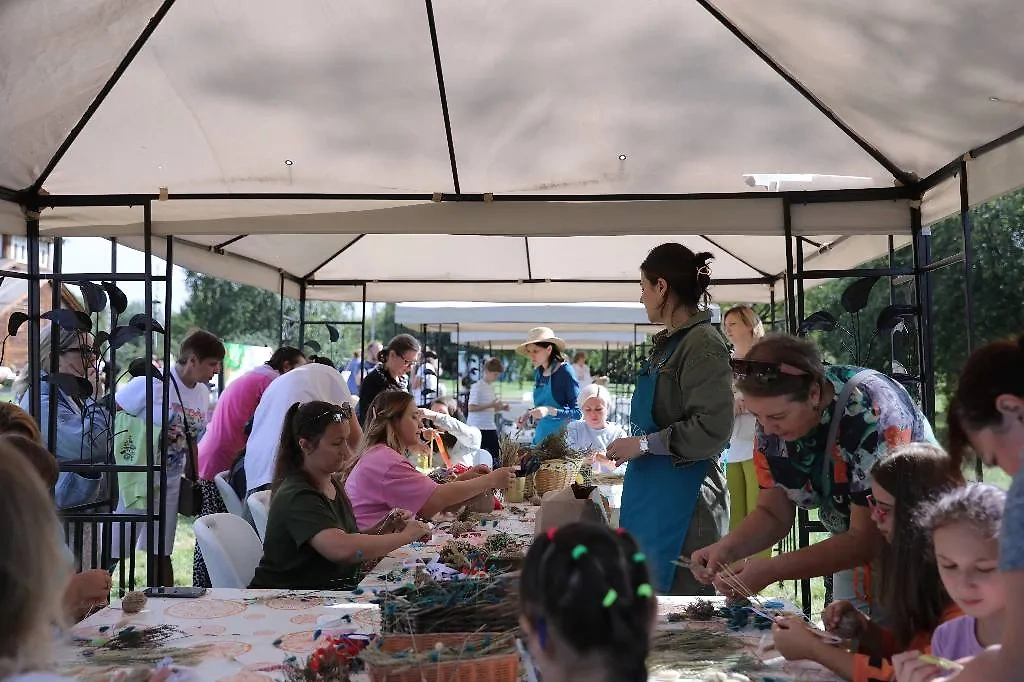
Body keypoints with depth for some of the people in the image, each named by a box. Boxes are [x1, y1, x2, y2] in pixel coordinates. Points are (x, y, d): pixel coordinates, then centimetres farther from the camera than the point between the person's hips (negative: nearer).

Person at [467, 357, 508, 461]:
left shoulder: (491, 387, 14)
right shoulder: (477, 387, -10)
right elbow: (471, 408, -18)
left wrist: (501, 407, 3)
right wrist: (491, 405, -22)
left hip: (490, 427, 8)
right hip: (477, 428, -8)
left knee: (495, 454, 3)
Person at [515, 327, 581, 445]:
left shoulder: (565, 372, -11)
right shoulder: (538, 372, 10)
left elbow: (578, 412, -13)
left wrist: (550, 411, -25)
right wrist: (529, 415, 6)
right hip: (541, 435, 6)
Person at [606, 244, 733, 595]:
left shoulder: (703, 344, -14)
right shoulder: (667, 343, 13)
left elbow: (713, 429, -22)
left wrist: (643, 444, -17)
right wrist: (631, 447, 17)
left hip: (684, 498, -9)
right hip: (652, 495, 9)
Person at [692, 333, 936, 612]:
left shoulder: (871, 414, -31)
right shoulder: (775, 411, -13)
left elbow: (866, 539, -28)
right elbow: (773, 513, -5)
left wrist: (770, 570, -33)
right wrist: (727, 548, -24)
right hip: (855, 549, 5)